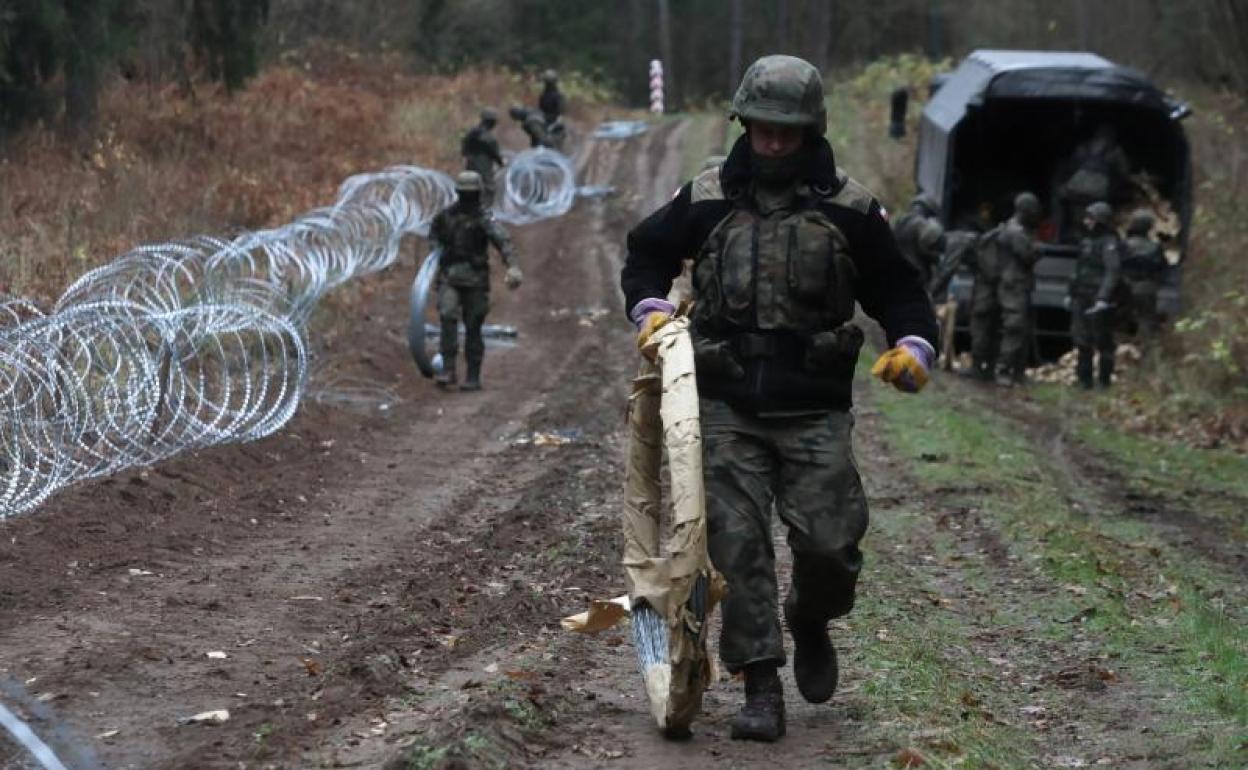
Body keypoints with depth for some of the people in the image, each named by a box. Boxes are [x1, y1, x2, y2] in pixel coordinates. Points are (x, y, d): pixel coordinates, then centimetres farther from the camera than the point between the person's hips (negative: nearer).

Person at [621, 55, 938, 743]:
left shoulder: (849, 209, 1)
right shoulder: (706, 200, 4)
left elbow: (896, 289, 8)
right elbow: (645, 252, 19)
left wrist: (912, 346, -11)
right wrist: (650, 307, 0)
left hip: (815, 413, -1)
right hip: (728, 409, 1)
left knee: (830, 544, -6)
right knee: (738, 546, -6)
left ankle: (809, 623, 28)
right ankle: (761, 689, 0)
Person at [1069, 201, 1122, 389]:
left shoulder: (1110, 243, -11)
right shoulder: (1087, 242, 17)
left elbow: (1113, 272, -20)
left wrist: (1103, 298, -28)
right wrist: (1072, 294, 22)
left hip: (1099, 301, -8)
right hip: (1082, 299, 8)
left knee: (1103, 341, -2)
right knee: (1082, 341, 9)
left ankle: (1104, 378, 4)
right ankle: (1084, 378, 16)